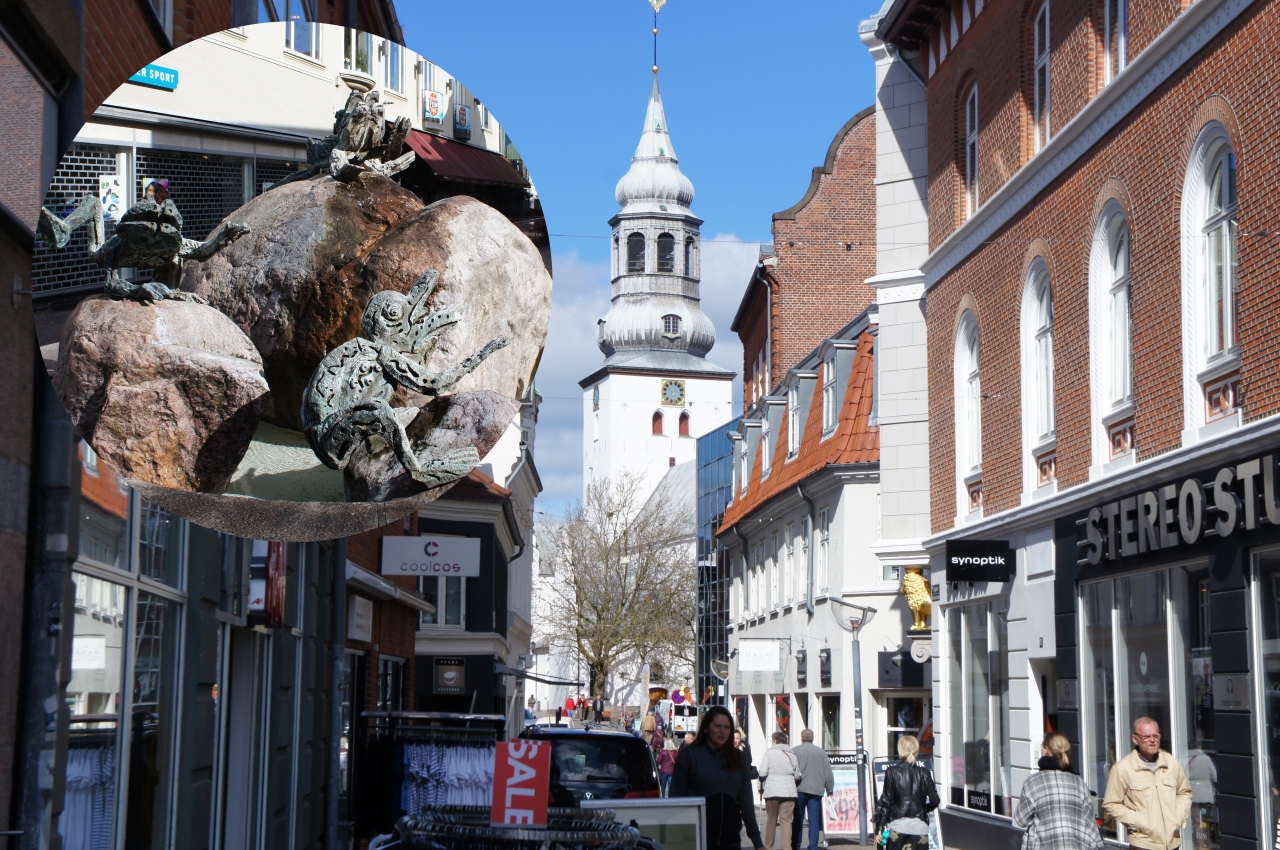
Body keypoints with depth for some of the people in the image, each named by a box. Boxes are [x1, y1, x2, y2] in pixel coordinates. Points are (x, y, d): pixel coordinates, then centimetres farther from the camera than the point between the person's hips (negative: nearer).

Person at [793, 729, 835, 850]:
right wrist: (829, 789, 16)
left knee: (798, 820, 6)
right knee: (814, 820, 3)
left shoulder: (794, 751, -1)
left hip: (799, 790, -1)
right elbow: (828, 773, 8)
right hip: (816, 790, 1)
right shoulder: (821, 752, 6)